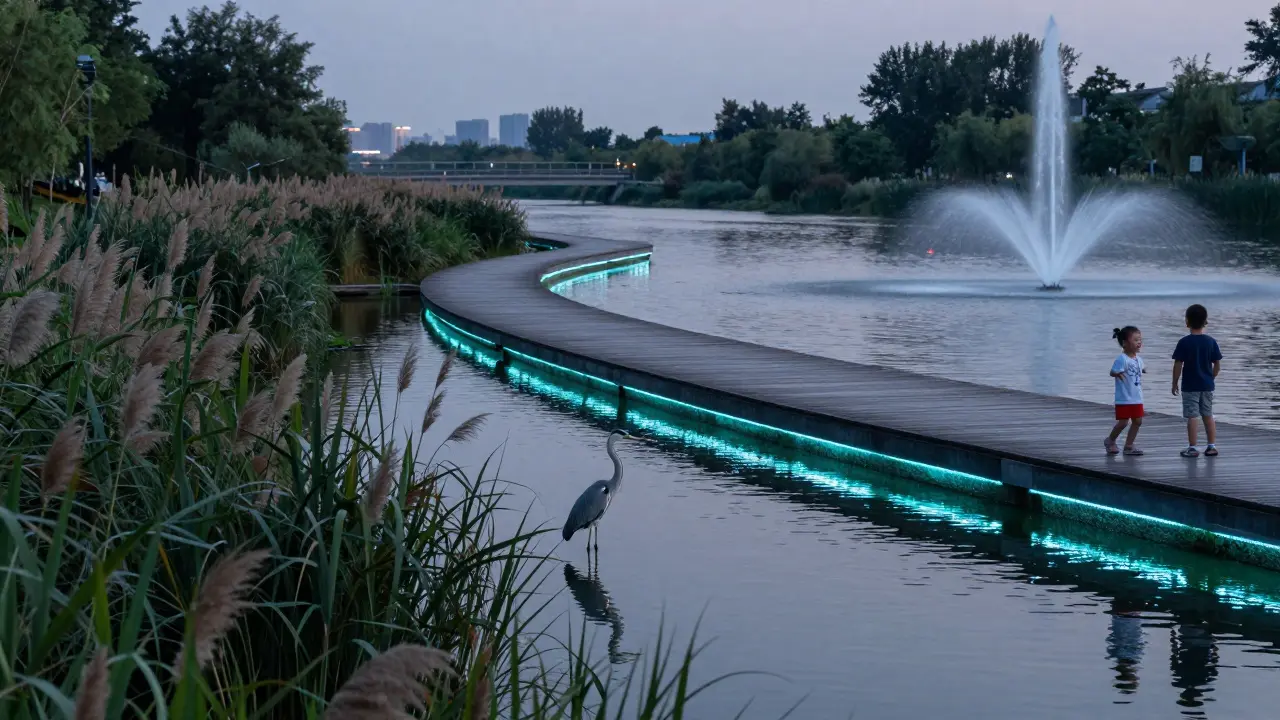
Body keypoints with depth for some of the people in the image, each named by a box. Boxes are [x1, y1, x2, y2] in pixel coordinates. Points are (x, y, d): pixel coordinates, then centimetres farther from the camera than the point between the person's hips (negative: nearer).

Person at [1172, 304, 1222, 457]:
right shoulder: (1211, 341, -1)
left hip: (1190, 386, -4)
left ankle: (1192, 448, -1)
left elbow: (1178, 365, -11)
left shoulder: (1184, 342, -11)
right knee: (1208, 416, 13)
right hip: (1207, 385, 4)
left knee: (1192, 417, -1)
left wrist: (1175, 383, 0)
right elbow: (1217, 365, 2)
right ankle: (1212, 446, 15)